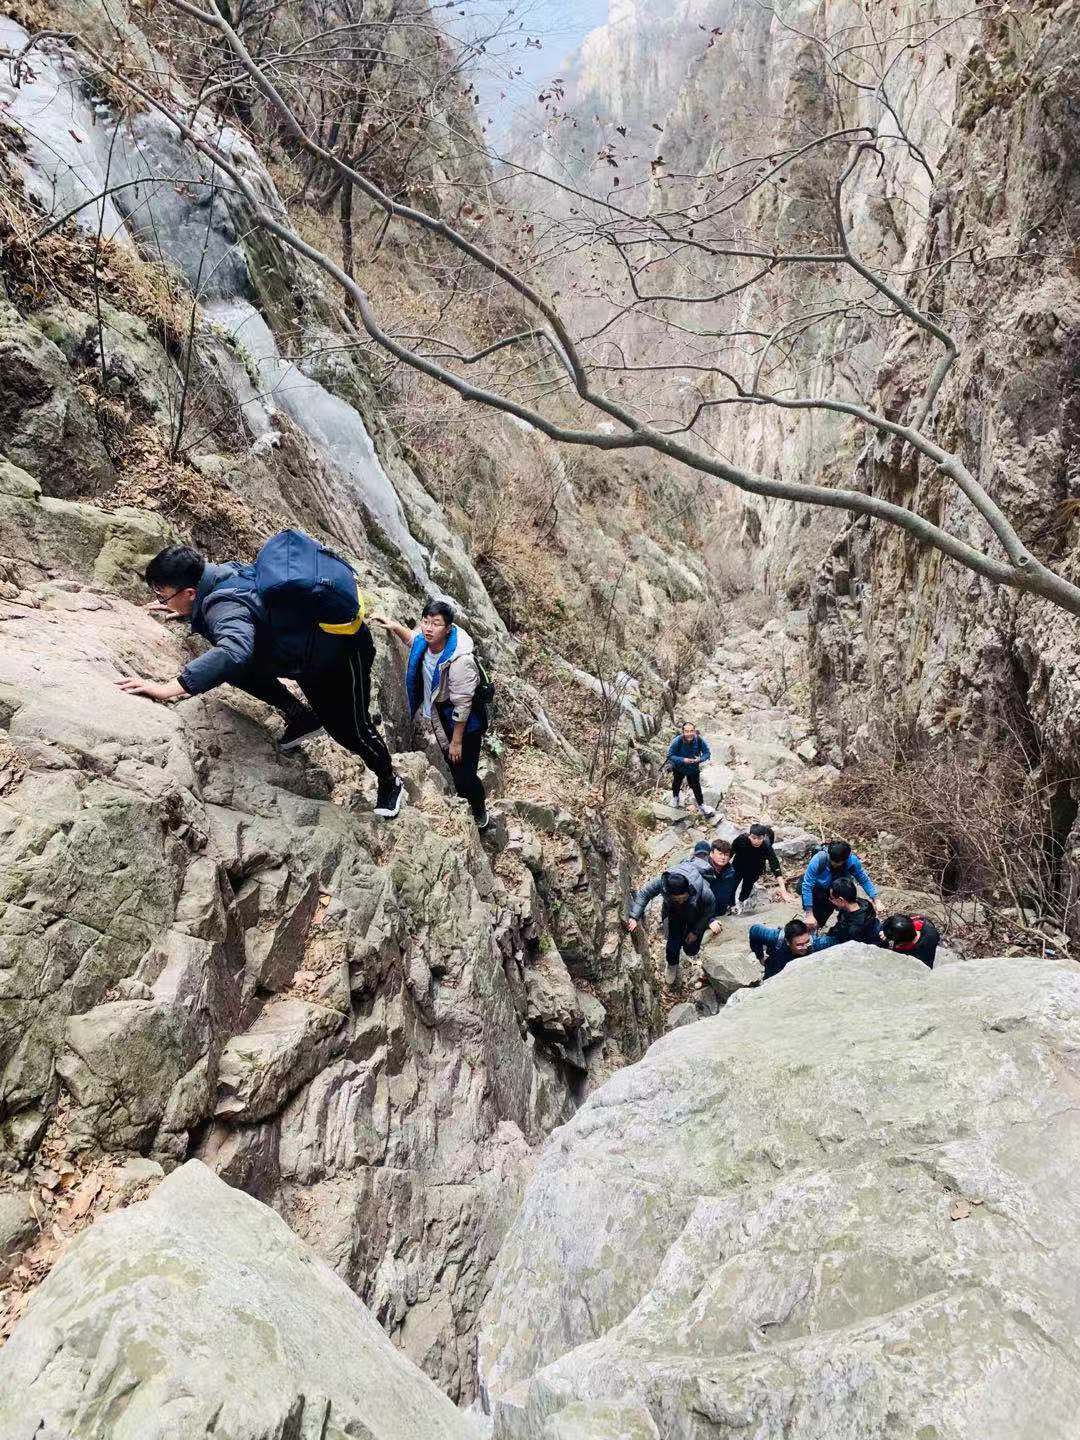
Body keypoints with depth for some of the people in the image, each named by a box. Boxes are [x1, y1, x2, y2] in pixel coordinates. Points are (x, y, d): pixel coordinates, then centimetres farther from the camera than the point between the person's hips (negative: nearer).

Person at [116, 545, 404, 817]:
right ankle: (300, 715, 10)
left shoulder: (225, 605, -34)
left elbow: (234, 652, -55)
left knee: (349, 729, 5)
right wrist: (178, 608, 22)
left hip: (343, 648, -8)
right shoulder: (221, 573, -8)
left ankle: (390, 783, 31)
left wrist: (168, 688, -56)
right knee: (238, 669, -4)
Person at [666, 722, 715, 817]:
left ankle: (701, 805, 34)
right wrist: (683, 760, -37)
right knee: (676, 783, 27)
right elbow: (670, 756, -25)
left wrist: (700, 759, -35)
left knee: (696, 786, 11)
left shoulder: (700, 740, -29)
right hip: (679, 768, 0)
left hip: (693, 769, 0)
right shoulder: (677, 741, -35)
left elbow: (707, 753, -15)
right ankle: (675, 796, 60)